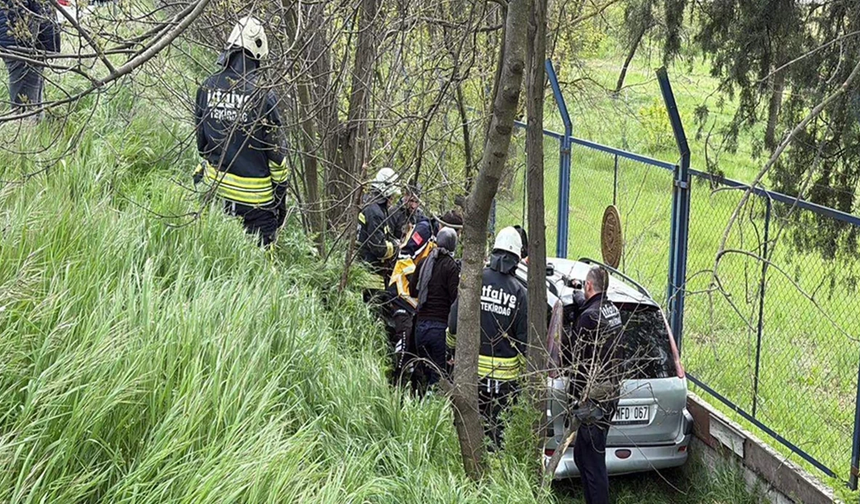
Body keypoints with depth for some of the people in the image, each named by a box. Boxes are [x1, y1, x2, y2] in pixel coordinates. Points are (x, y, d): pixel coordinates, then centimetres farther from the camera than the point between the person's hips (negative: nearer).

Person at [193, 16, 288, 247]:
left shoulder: (208, 87, -1)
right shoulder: (261, 96, -18)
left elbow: (201, 138, 11)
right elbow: (275, 152, -12)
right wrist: (281, 197, -1)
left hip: (218, 182, 6)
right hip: (255, 193, -6)